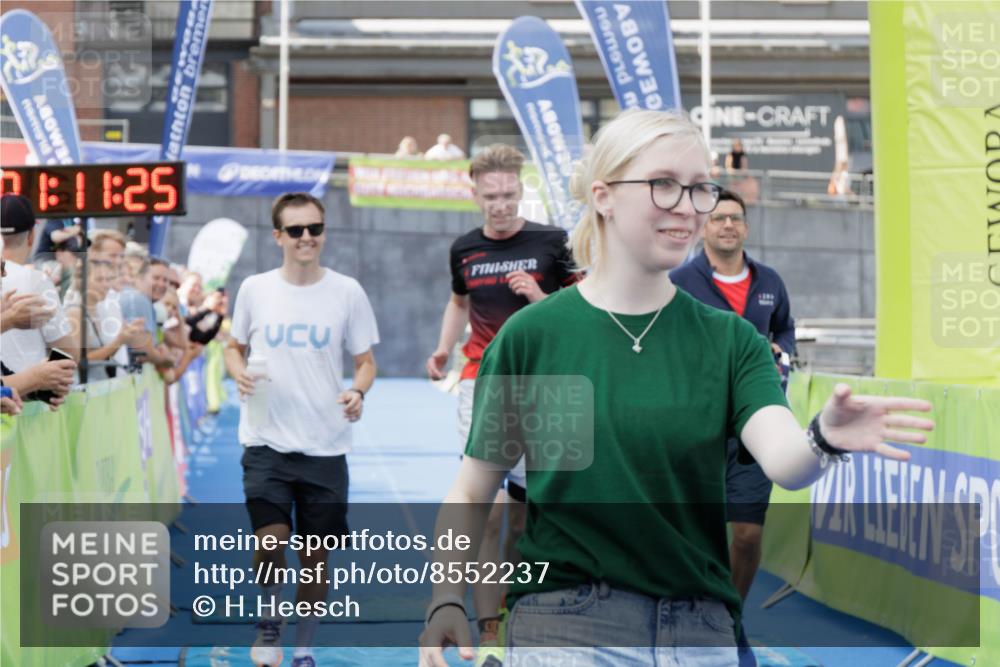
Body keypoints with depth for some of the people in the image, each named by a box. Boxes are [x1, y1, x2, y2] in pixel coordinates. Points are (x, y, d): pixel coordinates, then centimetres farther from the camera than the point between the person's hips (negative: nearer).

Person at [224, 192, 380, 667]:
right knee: (271, 540, -16)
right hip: (266, 443, -1)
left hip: (325, 448, 1)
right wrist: (239, 372, -8)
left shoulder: (347, 292, 0)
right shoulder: (254, 289, 2)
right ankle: (267, 624, 13)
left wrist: (358, 391, -15)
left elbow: (365, 361, 7)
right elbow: (234, 347, 15)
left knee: (315, 555, 7)